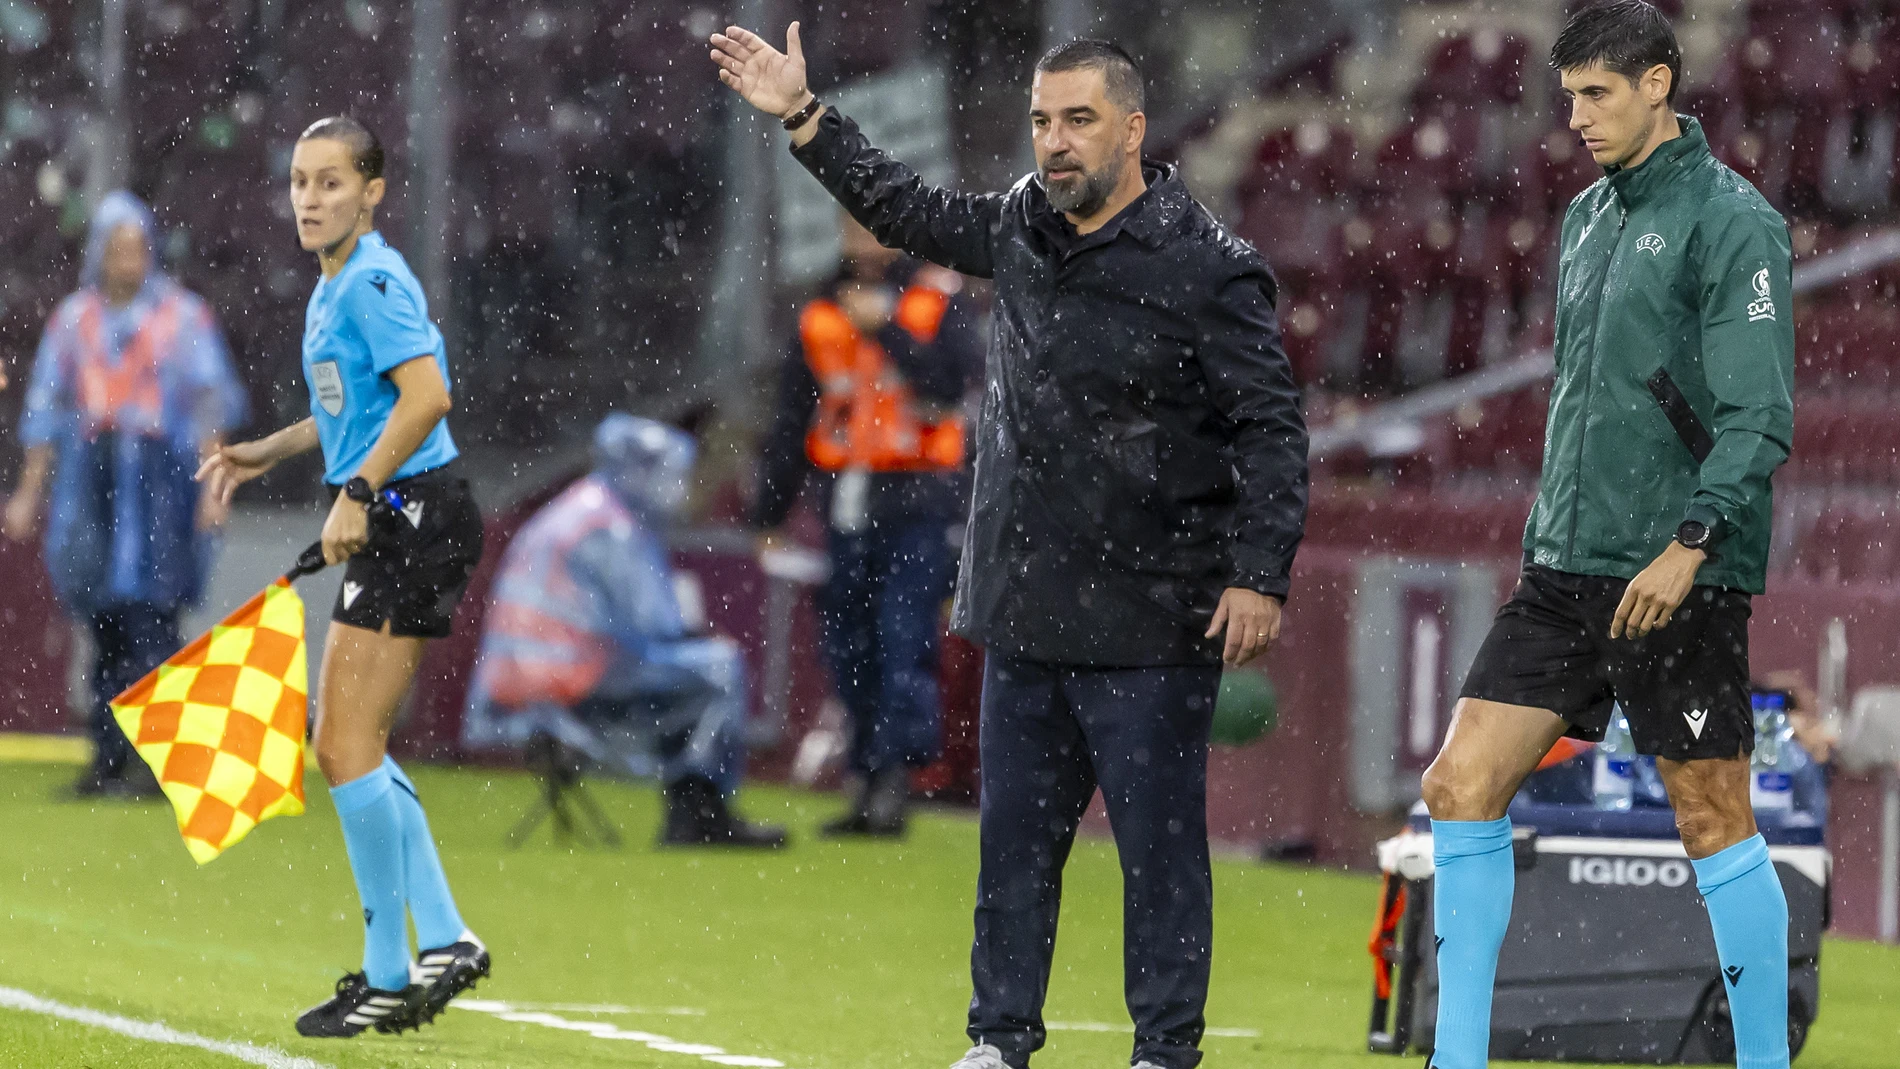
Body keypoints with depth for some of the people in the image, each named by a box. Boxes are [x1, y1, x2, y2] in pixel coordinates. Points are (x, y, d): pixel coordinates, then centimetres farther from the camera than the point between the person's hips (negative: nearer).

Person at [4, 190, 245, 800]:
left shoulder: (183, 315, 2)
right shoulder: (73, 320, 12)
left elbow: (213, 403, 0)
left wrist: (214, 486, -9)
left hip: (160, 480, -4)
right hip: (89, 480, 4)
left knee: (148, 620, -11)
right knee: (103, 625, 3)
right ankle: (109, 756, 7)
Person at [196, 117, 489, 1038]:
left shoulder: (372, 281, -15)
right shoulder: (332, 287, 16)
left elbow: (425, 395, -26)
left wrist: (357, 495, -24)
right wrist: (267, 453, 25)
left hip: (411, 516, -11)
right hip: (390, 523, 11)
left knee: (345, 744, -9)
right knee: (349, 744, 13)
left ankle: (389, 979, -4)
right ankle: (443, 940, 16)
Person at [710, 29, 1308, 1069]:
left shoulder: (1205, 268, -11)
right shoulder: (1023, 229, 8)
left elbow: (1270, 427, -11)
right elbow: (912, 210, 26)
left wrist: (1260, 574, -17)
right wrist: (804, 118, 24)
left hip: (1150, 626, -6)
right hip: (1023, 612, 7)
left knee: (1158, 842, -2)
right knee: (1014, 836, 11)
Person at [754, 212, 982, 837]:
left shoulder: (936, 300, 3)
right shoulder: (820, 316, 13)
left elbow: (953, 381, -13)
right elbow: (791, 424, 15)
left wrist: (887, 328, -16)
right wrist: (768, 517, 13)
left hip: (919, 504, -4)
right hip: (848, 506, 4)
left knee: (904, 642, -13)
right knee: (849, 648, 3)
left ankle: (895, 776, -16)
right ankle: (870, 789, 9)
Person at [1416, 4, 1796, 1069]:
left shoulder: (1733, 221, -9)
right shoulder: (1589, 217, 16)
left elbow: (1761, 417, -15)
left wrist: (1690, 543, -24)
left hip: (1680, 583, -8)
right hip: (1567, 571, 8)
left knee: (1716, 822, -2)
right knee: (1462, 785, -1)